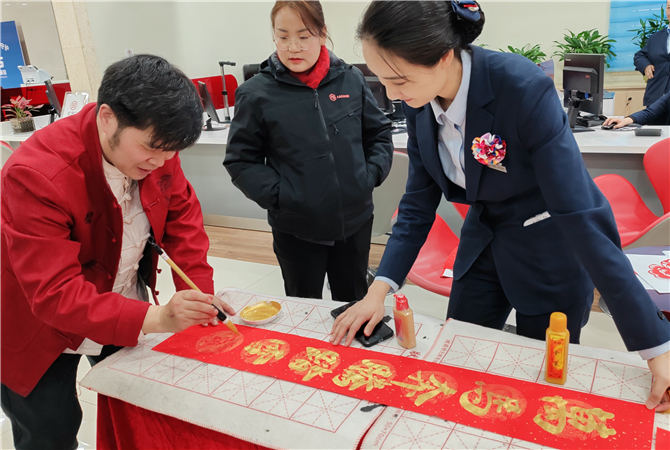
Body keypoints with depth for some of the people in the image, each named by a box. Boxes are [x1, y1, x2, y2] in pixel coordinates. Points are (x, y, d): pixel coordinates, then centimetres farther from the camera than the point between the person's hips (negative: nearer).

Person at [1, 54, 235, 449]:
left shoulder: (155, 145, -15)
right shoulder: (37, 174, -34)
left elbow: (182, 215, -5)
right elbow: (56, 293, -36)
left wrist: (198, 295, -16)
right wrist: (157, 318, -45)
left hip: (125, 308, 6)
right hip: (41, 328, -5)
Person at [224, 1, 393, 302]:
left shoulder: (351, 80, -3)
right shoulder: (257, 93, -9)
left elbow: (379, 134, 8)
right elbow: (240, 160, -4)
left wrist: (371, 175, -4)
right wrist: (277, 195, -14)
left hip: (355, 220, 2)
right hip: (296, 229, -2)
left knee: (354, 305, 21)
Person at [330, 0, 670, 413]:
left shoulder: (524, 88, -31)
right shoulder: (420, 102, -12)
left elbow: (580, 213, -31)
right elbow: (419, 202, -4)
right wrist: (380, 290, -14)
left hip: (551, 252, -5)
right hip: (483, 242, 6)